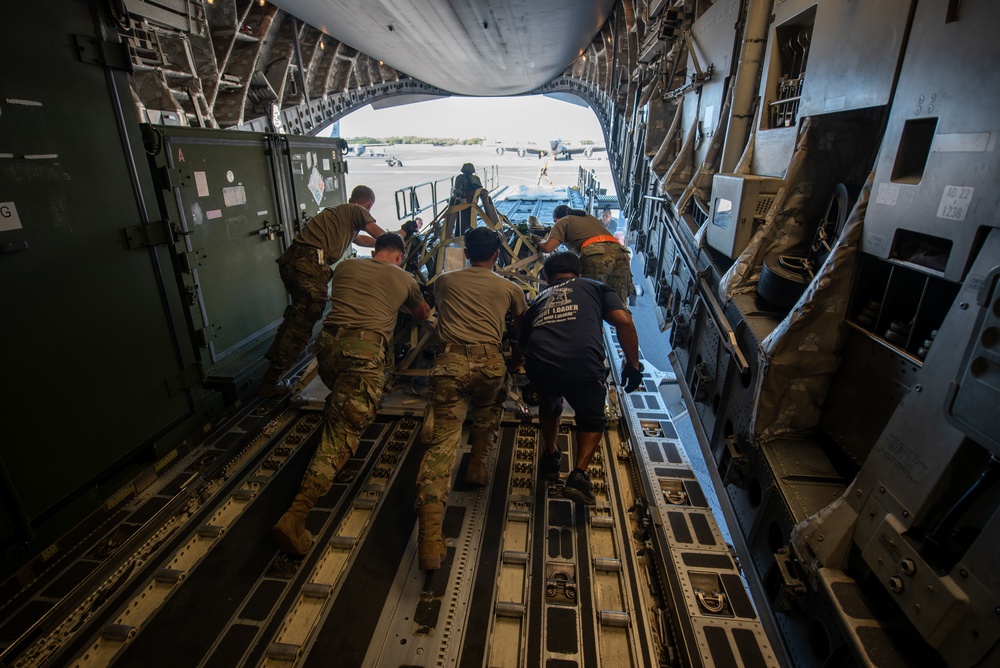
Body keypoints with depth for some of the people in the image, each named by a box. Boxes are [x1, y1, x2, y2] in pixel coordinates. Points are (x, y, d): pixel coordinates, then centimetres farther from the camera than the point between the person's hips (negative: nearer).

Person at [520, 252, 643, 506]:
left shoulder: (539, 299, 30)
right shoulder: (596, 287, 22)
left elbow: (523, 342, 37)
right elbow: (624, 322, 5)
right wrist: (632, 365, 13)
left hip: (539, 368, 3)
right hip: (584, 368, -2)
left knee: (549, 405, 37)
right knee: (592, 420, 27)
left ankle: (550, 457, 50)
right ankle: (579, 475, 14)